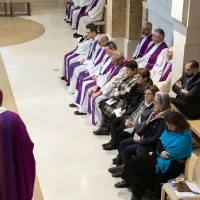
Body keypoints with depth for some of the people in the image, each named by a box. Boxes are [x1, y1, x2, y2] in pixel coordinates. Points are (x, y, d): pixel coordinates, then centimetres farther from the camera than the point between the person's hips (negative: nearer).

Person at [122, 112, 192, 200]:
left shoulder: (184, 137, -18)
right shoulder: (169, 130, 7)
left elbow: (172, 153, -20)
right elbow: (159, 140, 6)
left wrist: (155, 153, -7)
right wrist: (160, 151, -18)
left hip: (172, 163, -9)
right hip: (160, 156, 9)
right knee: (135, 161, -10)